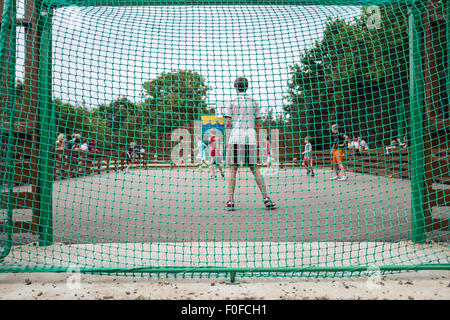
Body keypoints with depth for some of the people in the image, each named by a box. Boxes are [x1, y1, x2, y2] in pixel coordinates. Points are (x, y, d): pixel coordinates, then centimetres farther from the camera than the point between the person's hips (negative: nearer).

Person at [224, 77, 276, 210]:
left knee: (233, 169, 3)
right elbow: (258, 124, 12)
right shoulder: (254, 102, 10)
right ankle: (266, 198, 4)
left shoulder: (231, 102, 3)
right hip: (251, 138, 2)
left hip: (236, 138, -2)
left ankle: (230, 201, 0)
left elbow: (227, 124, -2)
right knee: (254, 168, 8)